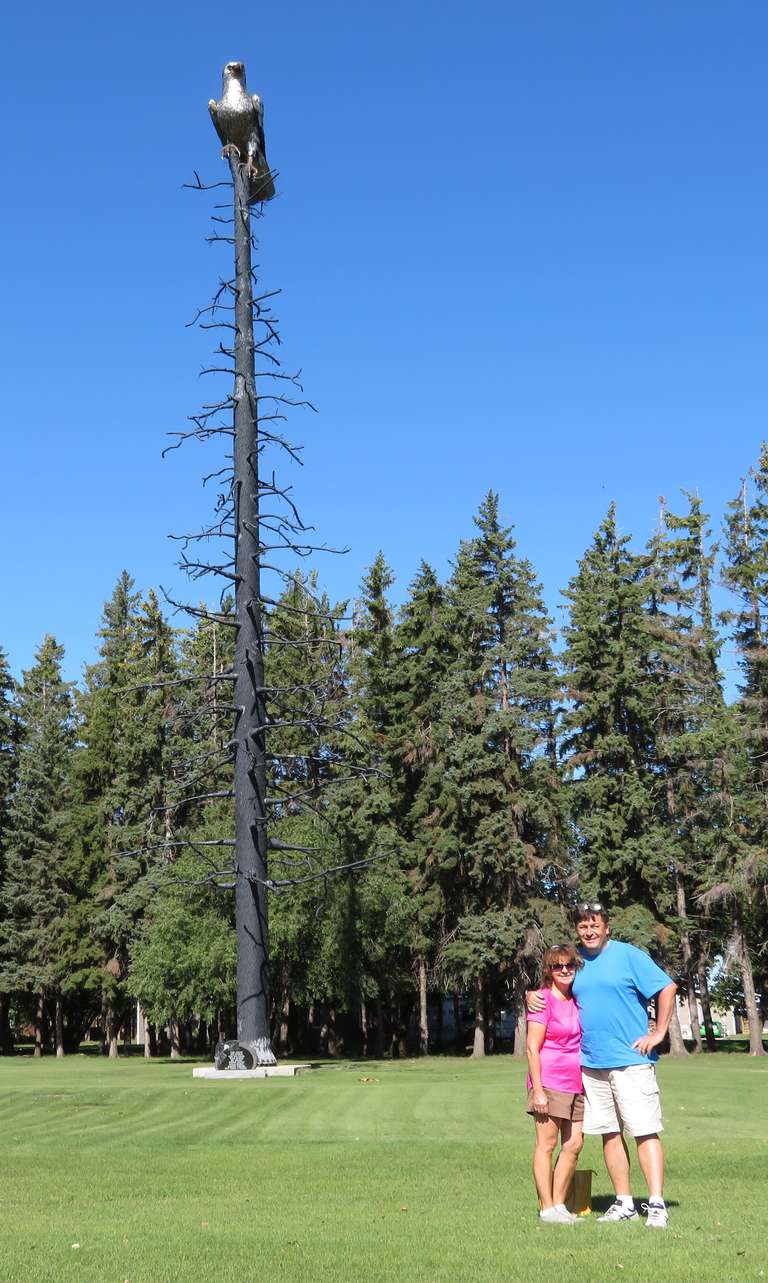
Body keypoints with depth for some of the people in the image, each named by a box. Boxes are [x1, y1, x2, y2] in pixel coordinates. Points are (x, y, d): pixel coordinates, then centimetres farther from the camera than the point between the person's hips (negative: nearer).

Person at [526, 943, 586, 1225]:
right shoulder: (543, 1000, -8)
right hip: (549, 1082, -7)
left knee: (574, 1144, 8)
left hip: (575, 1084, 7)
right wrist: (537, 1090, -16)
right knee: (546, 1145, -1)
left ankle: (559, 1204, 18)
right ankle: (547, 1208, 4)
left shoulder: (576, 1000, 12)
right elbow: (532, 1048, -11)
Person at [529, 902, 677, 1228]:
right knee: (610, 1133, 9)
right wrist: (532, 995, 3)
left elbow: (667, 988, -5)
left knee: (645, 1131, -8)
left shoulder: (628, 955, -4)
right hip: (591, 1064, 6)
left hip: (630, 1060, -6)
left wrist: (658, 1033, -8)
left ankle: (656, 1205, -7)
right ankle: (624, 1203, 17)